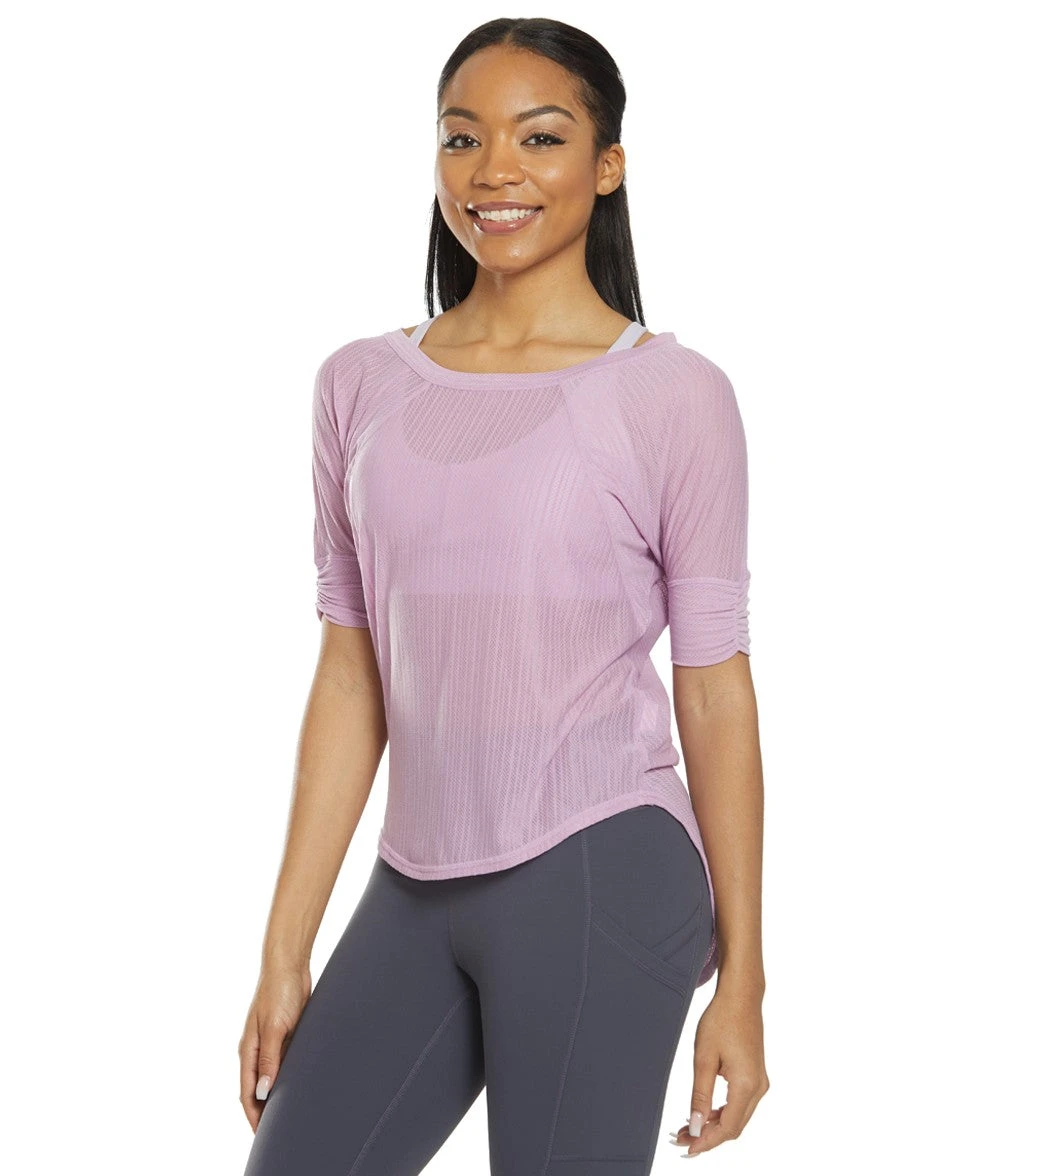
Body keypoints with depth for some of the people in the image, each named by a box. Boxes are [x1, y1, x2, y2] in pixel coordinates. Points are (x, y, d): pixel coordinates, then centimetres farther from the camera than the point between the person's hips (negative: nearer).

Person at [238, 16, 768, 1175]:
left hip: (600, 876, -4)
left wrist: (741, 980, -2)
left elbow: (716, 691, -2)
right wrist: (285, 951, 8)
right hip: (417, 891, 4)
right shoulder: (362, 386, 8)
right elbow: (350, 681, 9)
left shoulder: (673, 395, -3)